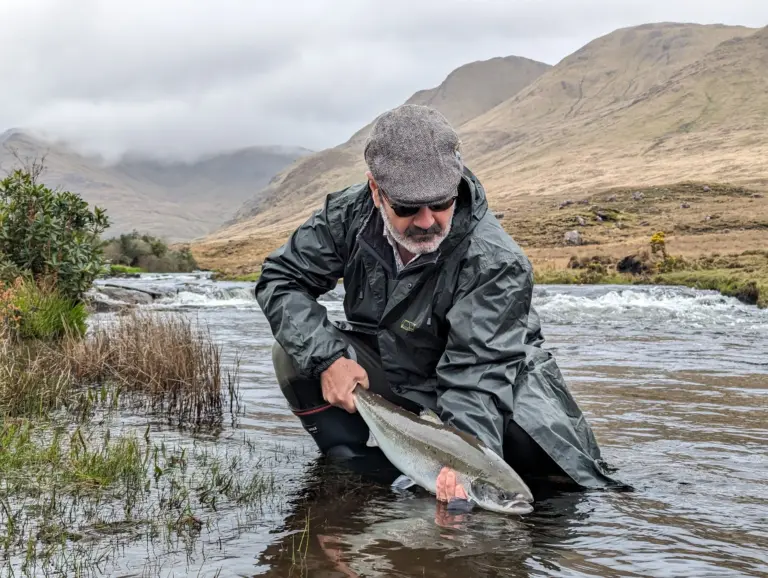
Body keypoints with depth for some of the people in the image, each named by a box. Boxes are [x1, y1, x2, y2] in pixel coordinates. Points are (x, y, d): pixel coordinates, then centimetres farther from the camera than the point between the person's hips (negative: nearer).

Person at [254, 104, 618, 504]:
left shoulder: (496, 263, -28)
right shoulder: (350, 215, -16)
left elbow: (475, 374, -34)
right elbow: (280, 279, -11)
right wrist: (327, 358, -27)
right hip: (386, 378, 4)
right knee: (295, 354, -19)